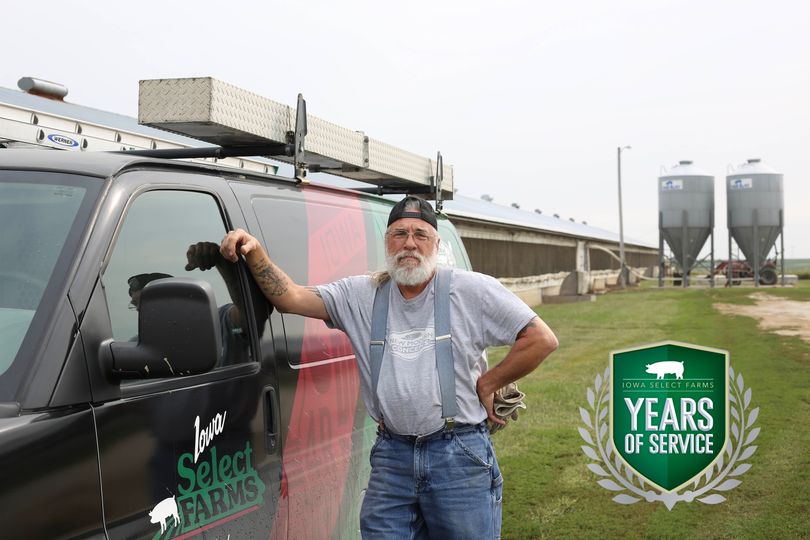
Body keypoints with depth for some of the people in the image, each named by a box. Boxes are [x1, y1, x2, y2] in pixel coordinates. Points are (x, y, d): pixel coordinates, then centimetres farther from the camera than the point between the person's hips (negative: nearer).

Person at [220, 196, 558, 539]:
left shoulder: (471, 290, -1)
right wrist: (254, 251, -14)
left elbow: (542, 340, -3)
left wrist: (486, 385, -3)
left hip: (461, 455, -2)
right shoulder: (361, 295, 7)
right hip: (391, 456, 3)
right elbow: (289, 297, -1)